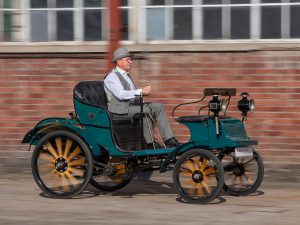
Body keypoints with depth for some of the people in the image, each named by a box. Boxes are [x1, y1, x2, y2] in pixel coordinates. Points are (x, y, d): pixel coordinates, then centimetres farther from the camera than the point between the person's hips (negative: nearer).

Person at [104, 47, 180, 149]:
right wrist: (141, 91, -30)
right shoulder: (112, 77, -10)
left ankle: (169, 139, -9)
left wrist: (144, 91, 4)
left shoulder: (126, 75, 22)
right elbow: (120, 94, -25)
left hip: (132, 104, 9)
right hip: (120, 109, -9)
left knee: (158, 106, -5)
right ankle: (150, 143, -24)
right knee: (145, 110, -32)